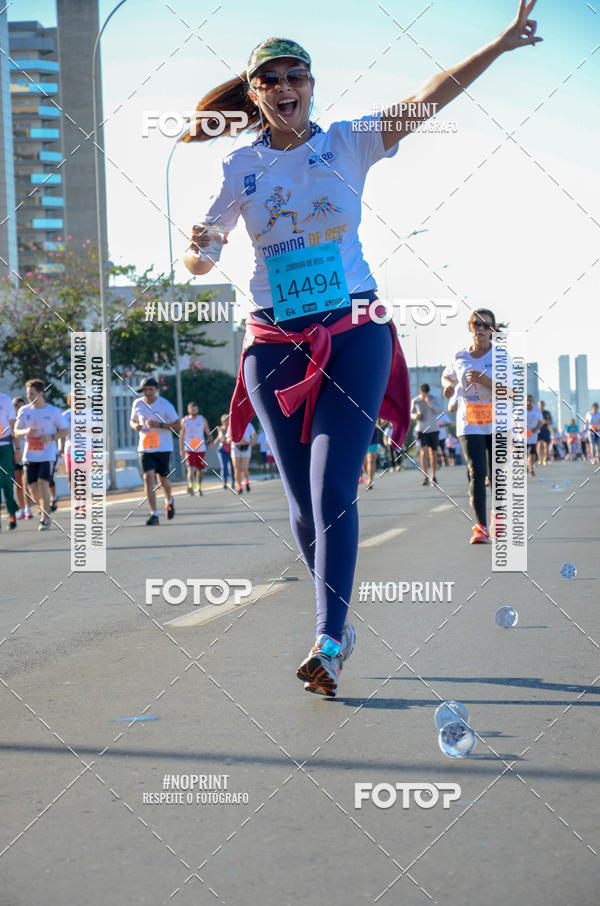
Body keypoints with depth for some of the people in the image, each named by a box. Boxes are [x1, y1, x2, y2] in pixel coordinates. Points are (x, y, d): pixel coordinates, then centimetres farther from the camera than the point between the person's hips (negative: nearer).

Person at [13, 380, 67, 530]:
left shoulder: (54, 411, -3)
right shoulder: (24, 411, 5)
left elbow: (64, 430, 3)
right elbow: (16, 432, 8)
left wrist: (51, 437, -15)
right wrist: (26, 431, -15)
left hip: (48, 455, -4)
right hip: (30, 455, 4)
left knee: (43, 484, -16)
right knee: (33, 488, 5)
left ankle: (45, 518, -8)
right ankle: (43, 509, 33)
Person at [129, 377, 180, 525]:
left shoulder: (165, 405, -8)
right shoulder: (137, 404, 2)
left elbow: (177, 426, -5)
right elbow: (132, 421, 18)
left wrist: (159, 425, -20)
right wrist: (135, 426, -7)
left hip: (163, 448, -2)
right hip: (145, 448, 2)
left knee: (163, 480, 8)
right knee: (148, 477, -14)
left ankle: (169, 501, 43)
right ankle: (154, 514, -13)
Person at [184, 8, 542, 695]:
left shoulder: (349, 144, 5)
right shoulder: (238, 168, 8)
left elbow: (430, 98, -4)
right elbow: (198, 261, 7)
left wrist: (498, 46, -13)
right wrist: (199, 250, -17)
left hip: (354, 333, -2)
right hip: (276, 341, 2)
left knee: (333, 492, -14)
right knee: (303, 501, 5)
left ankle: (330, 643, -15)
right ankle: (338, 623, 23)